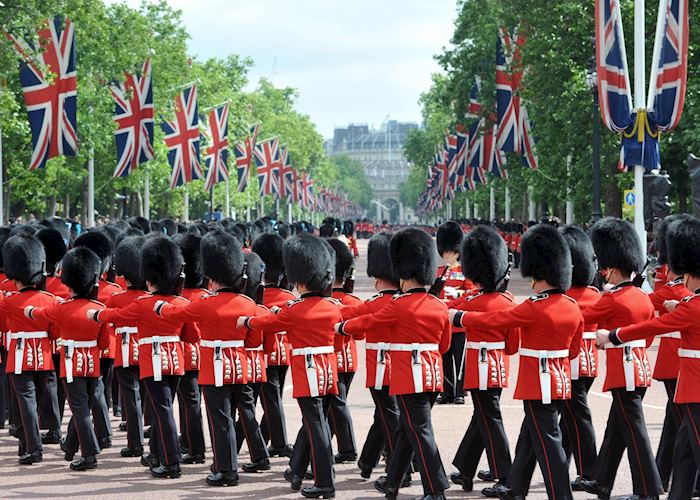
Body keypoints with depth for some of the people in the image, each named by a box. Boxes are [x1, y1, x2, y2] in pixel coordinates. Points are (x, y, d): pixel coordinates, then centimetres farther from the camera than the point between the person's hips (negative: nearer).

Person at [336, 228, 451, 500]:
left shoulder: (400, 306, -13)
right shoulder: (439, 306, 5)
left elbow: (367, 321, -2)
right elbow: (444, 344, 14)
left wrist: (342, 327, 15)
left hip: (409, 377, -7)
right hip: (433, 375, 7)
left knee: (420, 432, -4)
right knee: (406, 428, 18)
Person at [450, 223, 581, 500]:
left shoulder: (534, 308, -20)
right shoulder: (573, 307, 3)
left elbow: (491, 319, -11)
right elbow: (574, 349, 12)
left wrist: (457, 316, 2)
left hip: (539, 383, -8)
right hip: (561, 380, 8)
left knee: (547, 441, -3)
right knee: (529, 435, 21)